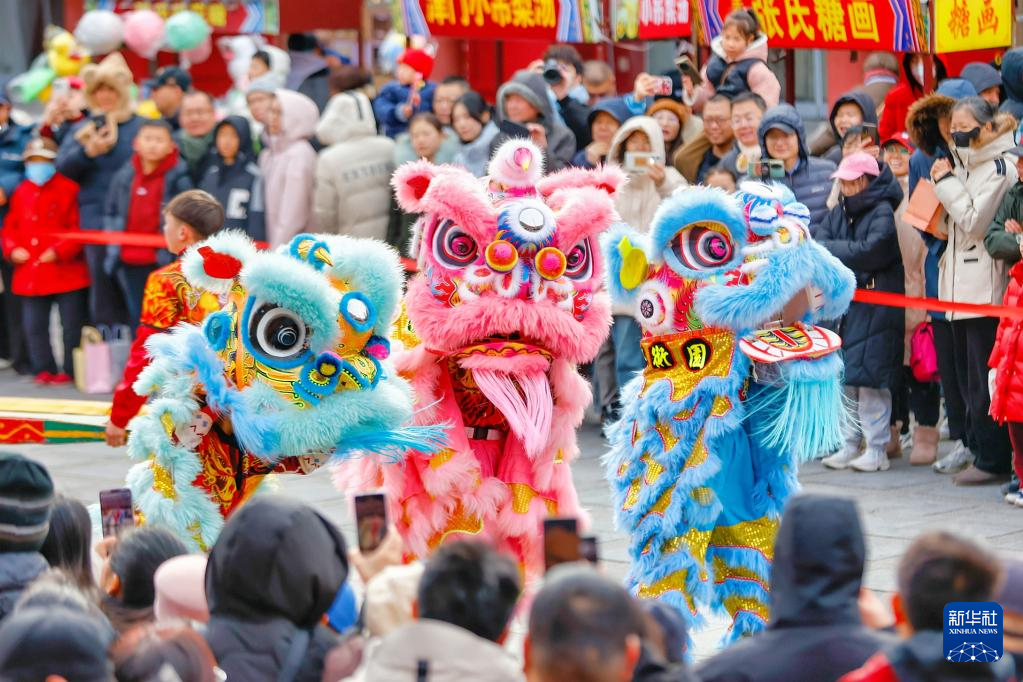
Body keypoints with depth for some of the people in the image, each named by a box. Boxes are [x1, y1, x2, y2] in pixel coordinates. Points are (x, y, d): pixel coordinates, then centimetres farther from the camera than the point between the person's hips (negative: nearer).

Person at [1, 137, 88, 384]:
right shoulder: (21, 192, 10)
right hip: (30, 273, 5)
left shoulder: (68, 190, -5)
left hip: (65, 270, -5)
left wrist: (60, 251, -18)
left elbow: (79, 229, -9)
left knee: (71, 325, 1)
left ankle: (71, 370, 10)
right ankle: (44, 369, 17)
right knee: (35, 326, 8)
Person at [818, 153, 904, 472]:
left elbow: (870, 251, -17)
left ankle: (877, 449, -6)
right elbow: (817, 241, 5)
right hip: (843, 300, 7)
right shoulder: (839, 213, 15)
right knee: (843, 375, 7)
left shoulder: (883, 213, -7)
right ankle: (850, 444, 15)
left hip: (876, 306, -7)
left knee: (869, 376, -10)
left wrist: (829, 250, -6)